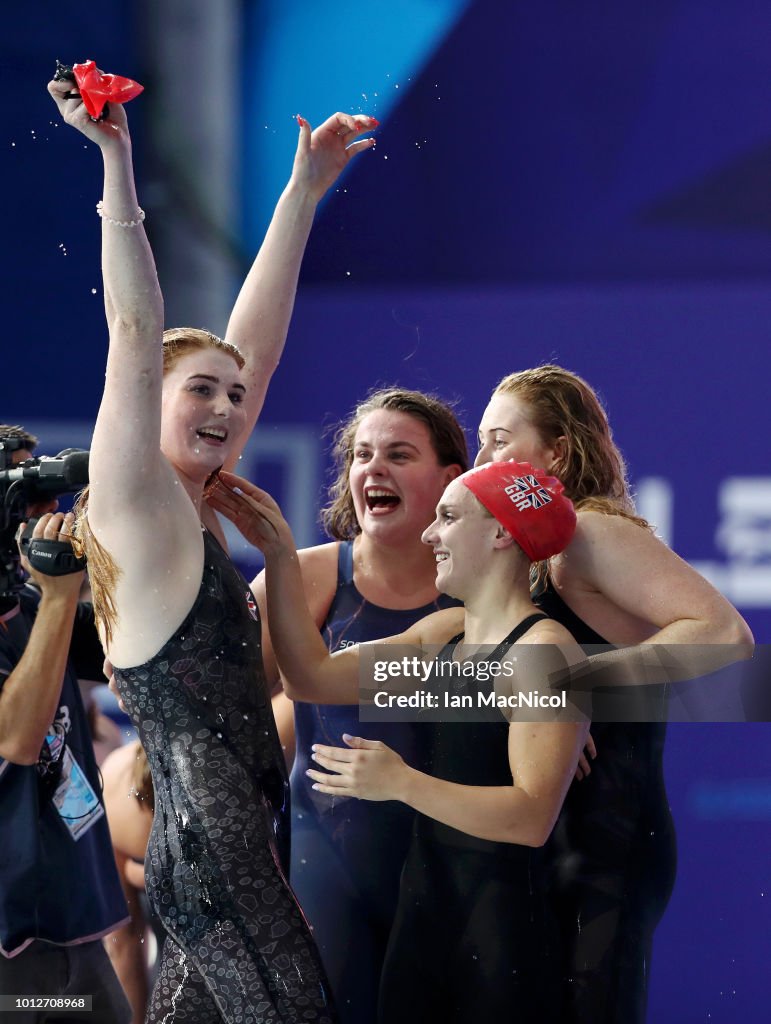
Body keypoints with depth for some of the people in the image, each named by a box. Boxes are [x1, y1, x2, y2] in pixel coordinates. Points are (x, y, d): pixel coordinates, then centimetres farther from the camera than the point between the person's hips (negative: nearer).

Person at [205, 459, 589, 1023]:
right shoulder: (445, 632, 12)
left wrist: (402, 783, -28)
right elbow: (314, 676, 9)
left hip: (503, 916, -8)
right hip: (424, 904, 8)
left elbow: (533, 817, -22)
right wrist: (281, 556, 5)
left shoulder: (543, 652, -13)